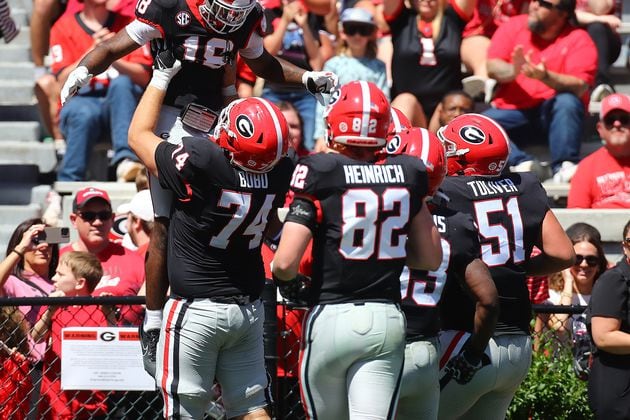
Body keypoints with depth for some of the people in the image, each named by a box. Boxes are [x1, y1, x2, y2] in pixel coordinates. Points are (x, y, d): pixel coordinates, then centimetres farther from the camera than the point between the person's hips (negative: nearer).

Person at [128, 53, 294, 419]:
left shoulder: (201, 165, -24)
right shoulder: (280, 173, -10)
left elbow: (139, 135, -7)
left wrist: (162, 76, 5)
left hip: (196, 309, -5)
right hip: (250, 309, 5)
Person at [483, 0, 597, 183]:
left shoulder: (578, 40, -4)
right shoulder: (514, 26, 4)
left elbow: (580, 87, -17)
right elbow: (493, 67, -4)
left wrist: (546, 77, -35)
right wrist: (513, 71, -27)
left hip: (554, 114, -2)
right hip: (512, 110, 2)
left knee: (567, 102, -34)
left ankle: (564, 167, -33)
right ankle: (523, 163, -33)